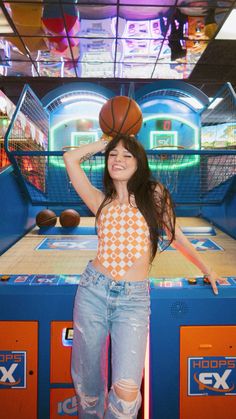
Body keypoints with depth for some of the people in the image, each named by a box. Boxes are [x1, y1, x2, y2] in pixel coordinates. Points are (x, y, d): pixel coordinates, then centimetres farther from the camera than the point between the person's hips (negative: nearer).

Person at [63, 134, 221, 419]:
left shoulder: (154, 195, 5)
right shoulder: (101, 201, 8)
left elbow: (177, 237, 15)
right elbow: (70, 159, 4)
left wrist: (206, 270, 25)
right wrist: (106, 141, 14)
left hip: (133, 298, -2)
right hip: (93, 290, 2)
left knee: (126, 391, -15)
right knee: (87, 382, 11)